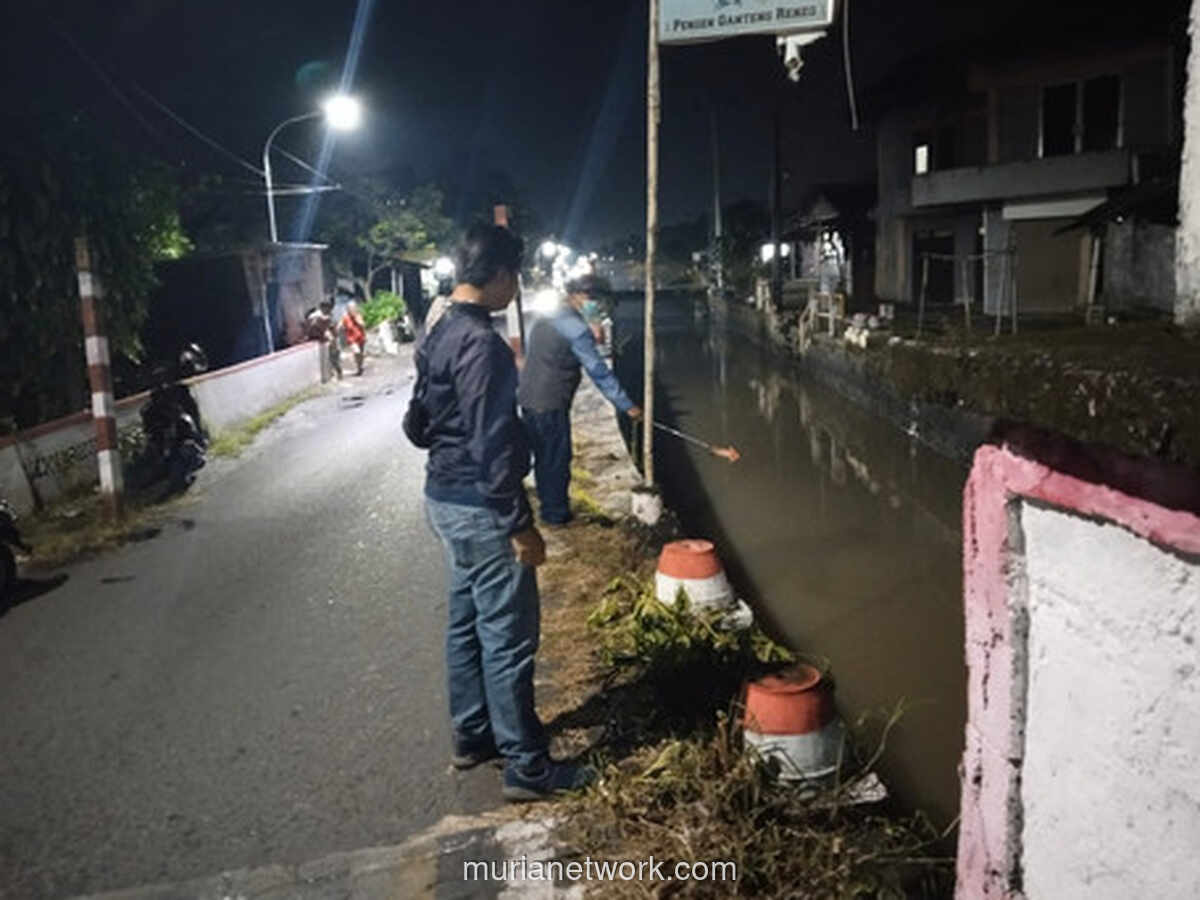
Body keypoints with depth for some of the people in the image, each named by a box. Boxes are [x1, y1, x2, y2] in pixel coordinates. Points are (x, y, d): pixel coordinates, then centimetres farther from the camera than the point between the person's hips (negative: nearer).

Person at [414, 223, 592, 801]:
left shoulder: (440, 334, 10)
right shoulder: (481, 343, -21)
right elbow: (492, 445, -24)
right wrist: (520, 525, -19)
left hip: (445, 497, 10)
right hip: (480, 506, -10)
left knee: (466, 622, 19)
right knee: (508, 637, -1)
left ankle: (472, 736, 32)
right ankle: (526, 767, 10)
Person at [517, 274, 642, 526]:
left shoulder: (543, 321, 14)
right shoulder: (575, 328, -13)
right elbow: (598, 371, -16)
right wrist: (627, 406, -14)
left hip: (528, 399, 9)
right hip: (551, 404, -9)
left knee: (542, 456, 18)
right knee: (557, 458, 3)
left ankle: (547, 503, 29)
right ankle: (556, 512, 11)